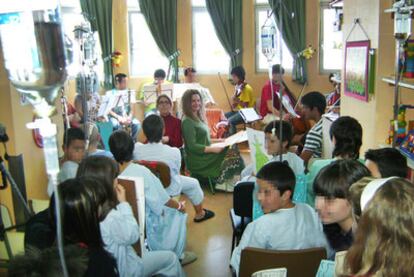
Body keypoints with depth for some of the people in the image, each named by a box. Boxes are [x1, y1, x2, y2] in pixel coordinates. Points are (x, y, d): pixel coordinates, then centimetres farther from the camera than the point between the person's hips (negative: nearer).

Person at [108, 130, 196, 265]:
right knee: (178, 213, 19)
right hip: (145, 227, -6)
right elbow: (163, 199, -17)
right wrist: (180, 206, 3)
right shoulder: (141, 172, -28)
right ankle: (177, 256, 27)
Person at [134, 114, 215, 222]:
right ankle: (199, 214, 45)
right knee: (193, 183, 24)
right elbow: (176, 171, -11)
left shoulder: (136, 149, -27)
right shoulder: (174, 152, -32)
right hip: (169, 190, -4)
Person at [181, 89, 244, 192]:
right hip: (197, 161, -9)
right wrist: (213, 149, -21)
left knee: (232, 152, -7)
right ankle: (222, 183, 1)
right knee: (233, 155, -14)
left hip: (205, 154, 9)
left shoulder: (198, 117, 15)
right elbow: (192, 146, -19)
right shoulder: (187, 121, -14)